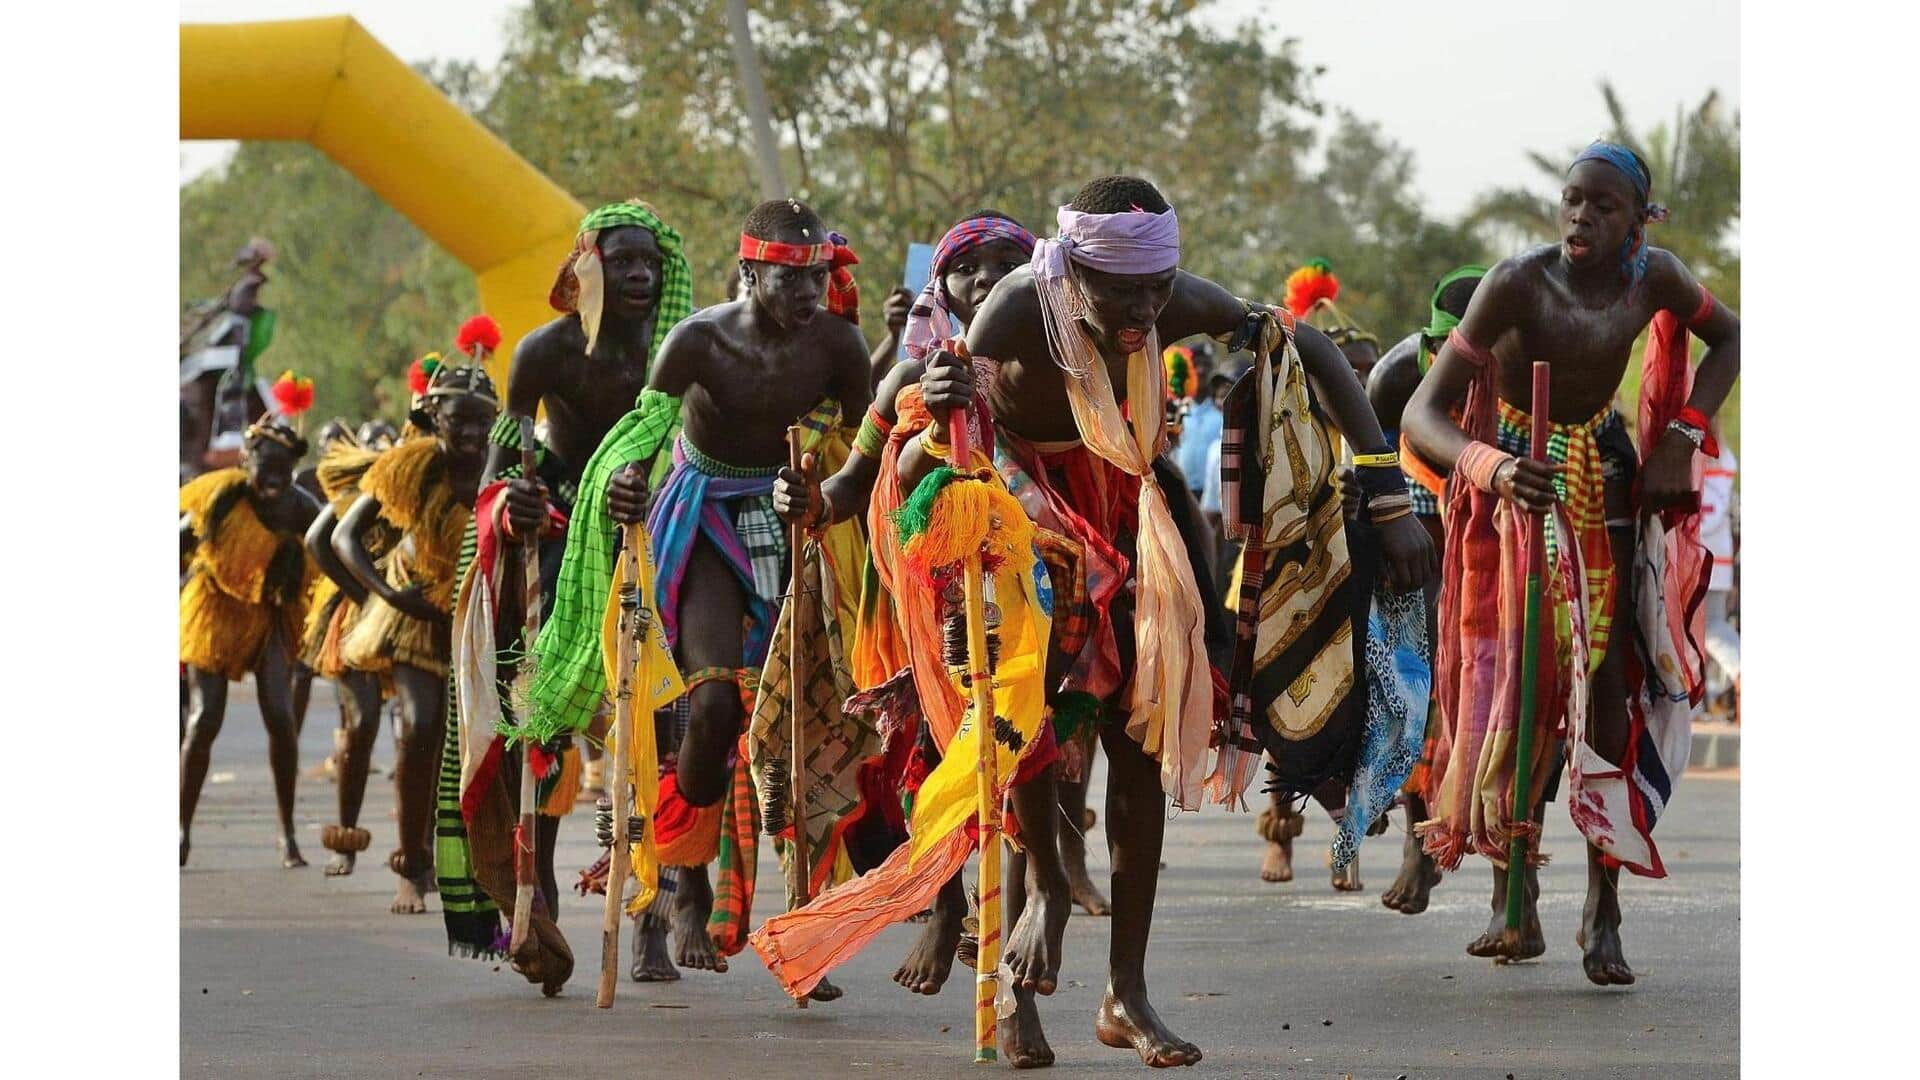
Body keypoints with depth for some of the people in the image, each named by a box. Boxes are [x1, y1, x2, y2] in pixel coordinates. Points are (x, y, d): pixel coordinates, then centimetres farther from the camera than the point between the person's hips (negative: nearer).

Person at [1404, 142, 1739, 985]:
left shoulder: (1652, 277, -15)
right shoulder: (1516, 285, -27)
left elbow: (1726, 337, 8)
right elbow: (1422, 415, -30)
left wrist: (1682, 435, -6)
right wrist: (1492, 467, -49)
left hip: (1607, 482, 3)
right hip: (1515, 483, -3)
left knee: (1608, 688, -5)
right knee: (1516, 686, -8)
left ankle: (1603, 910, -2)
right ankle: (1514, 902, -1)